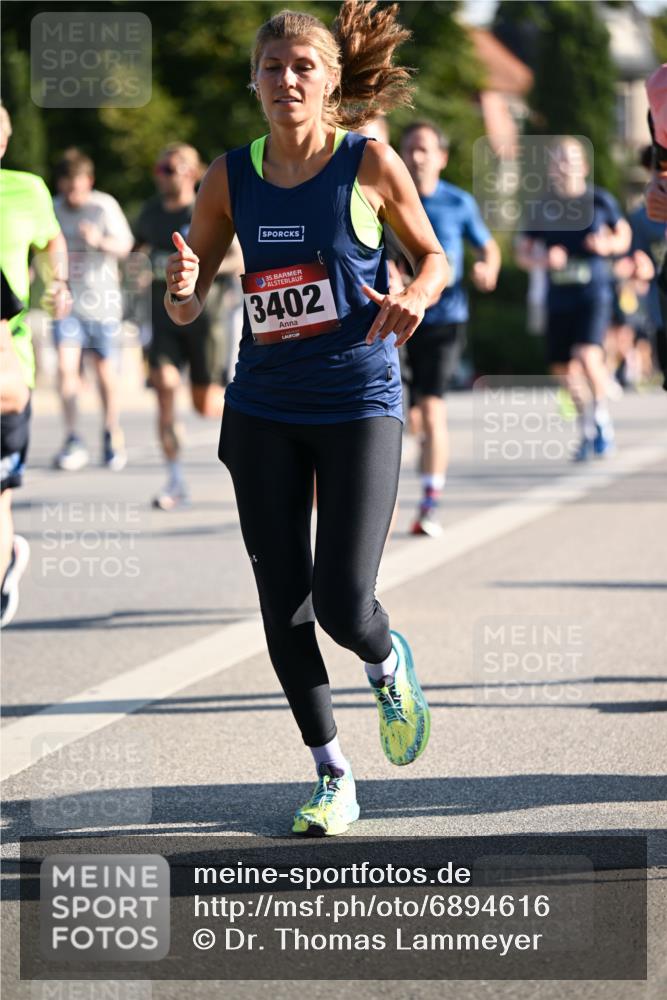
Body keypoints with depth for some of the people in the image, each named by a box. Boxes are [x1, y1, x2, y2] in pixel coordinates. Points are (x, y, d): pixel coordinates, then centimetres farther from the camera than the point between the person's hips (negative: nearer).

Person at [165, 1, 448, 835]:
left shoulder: (371, 164, -6)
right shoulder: (230, 178, 1)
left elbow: (433, 256, 7)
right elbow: (185, 306, 6)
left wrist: (416, 295, -15)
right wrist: (182, 290, -18)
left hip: (359, 403, -3)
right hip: (263, 411, 3)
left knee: (343, 605, -11)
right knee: (283, 609, 4)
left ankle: (388, 665, 27)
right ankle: (332, 778, 19)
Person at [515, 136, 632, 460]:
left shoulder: (599, 200, 0)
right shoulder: (544, 207, 4)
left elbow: (623, 235, 13)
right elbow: (522, 254, 7)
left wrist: (608, 244, -9)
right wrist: (545, 258, -13)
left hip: (594, 291, -3)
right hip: (559, 296, 3)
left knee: (587, 355, -24)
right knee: (563, 369, 8)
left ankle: (602, 417, -3)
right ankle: (587, 428, 29)